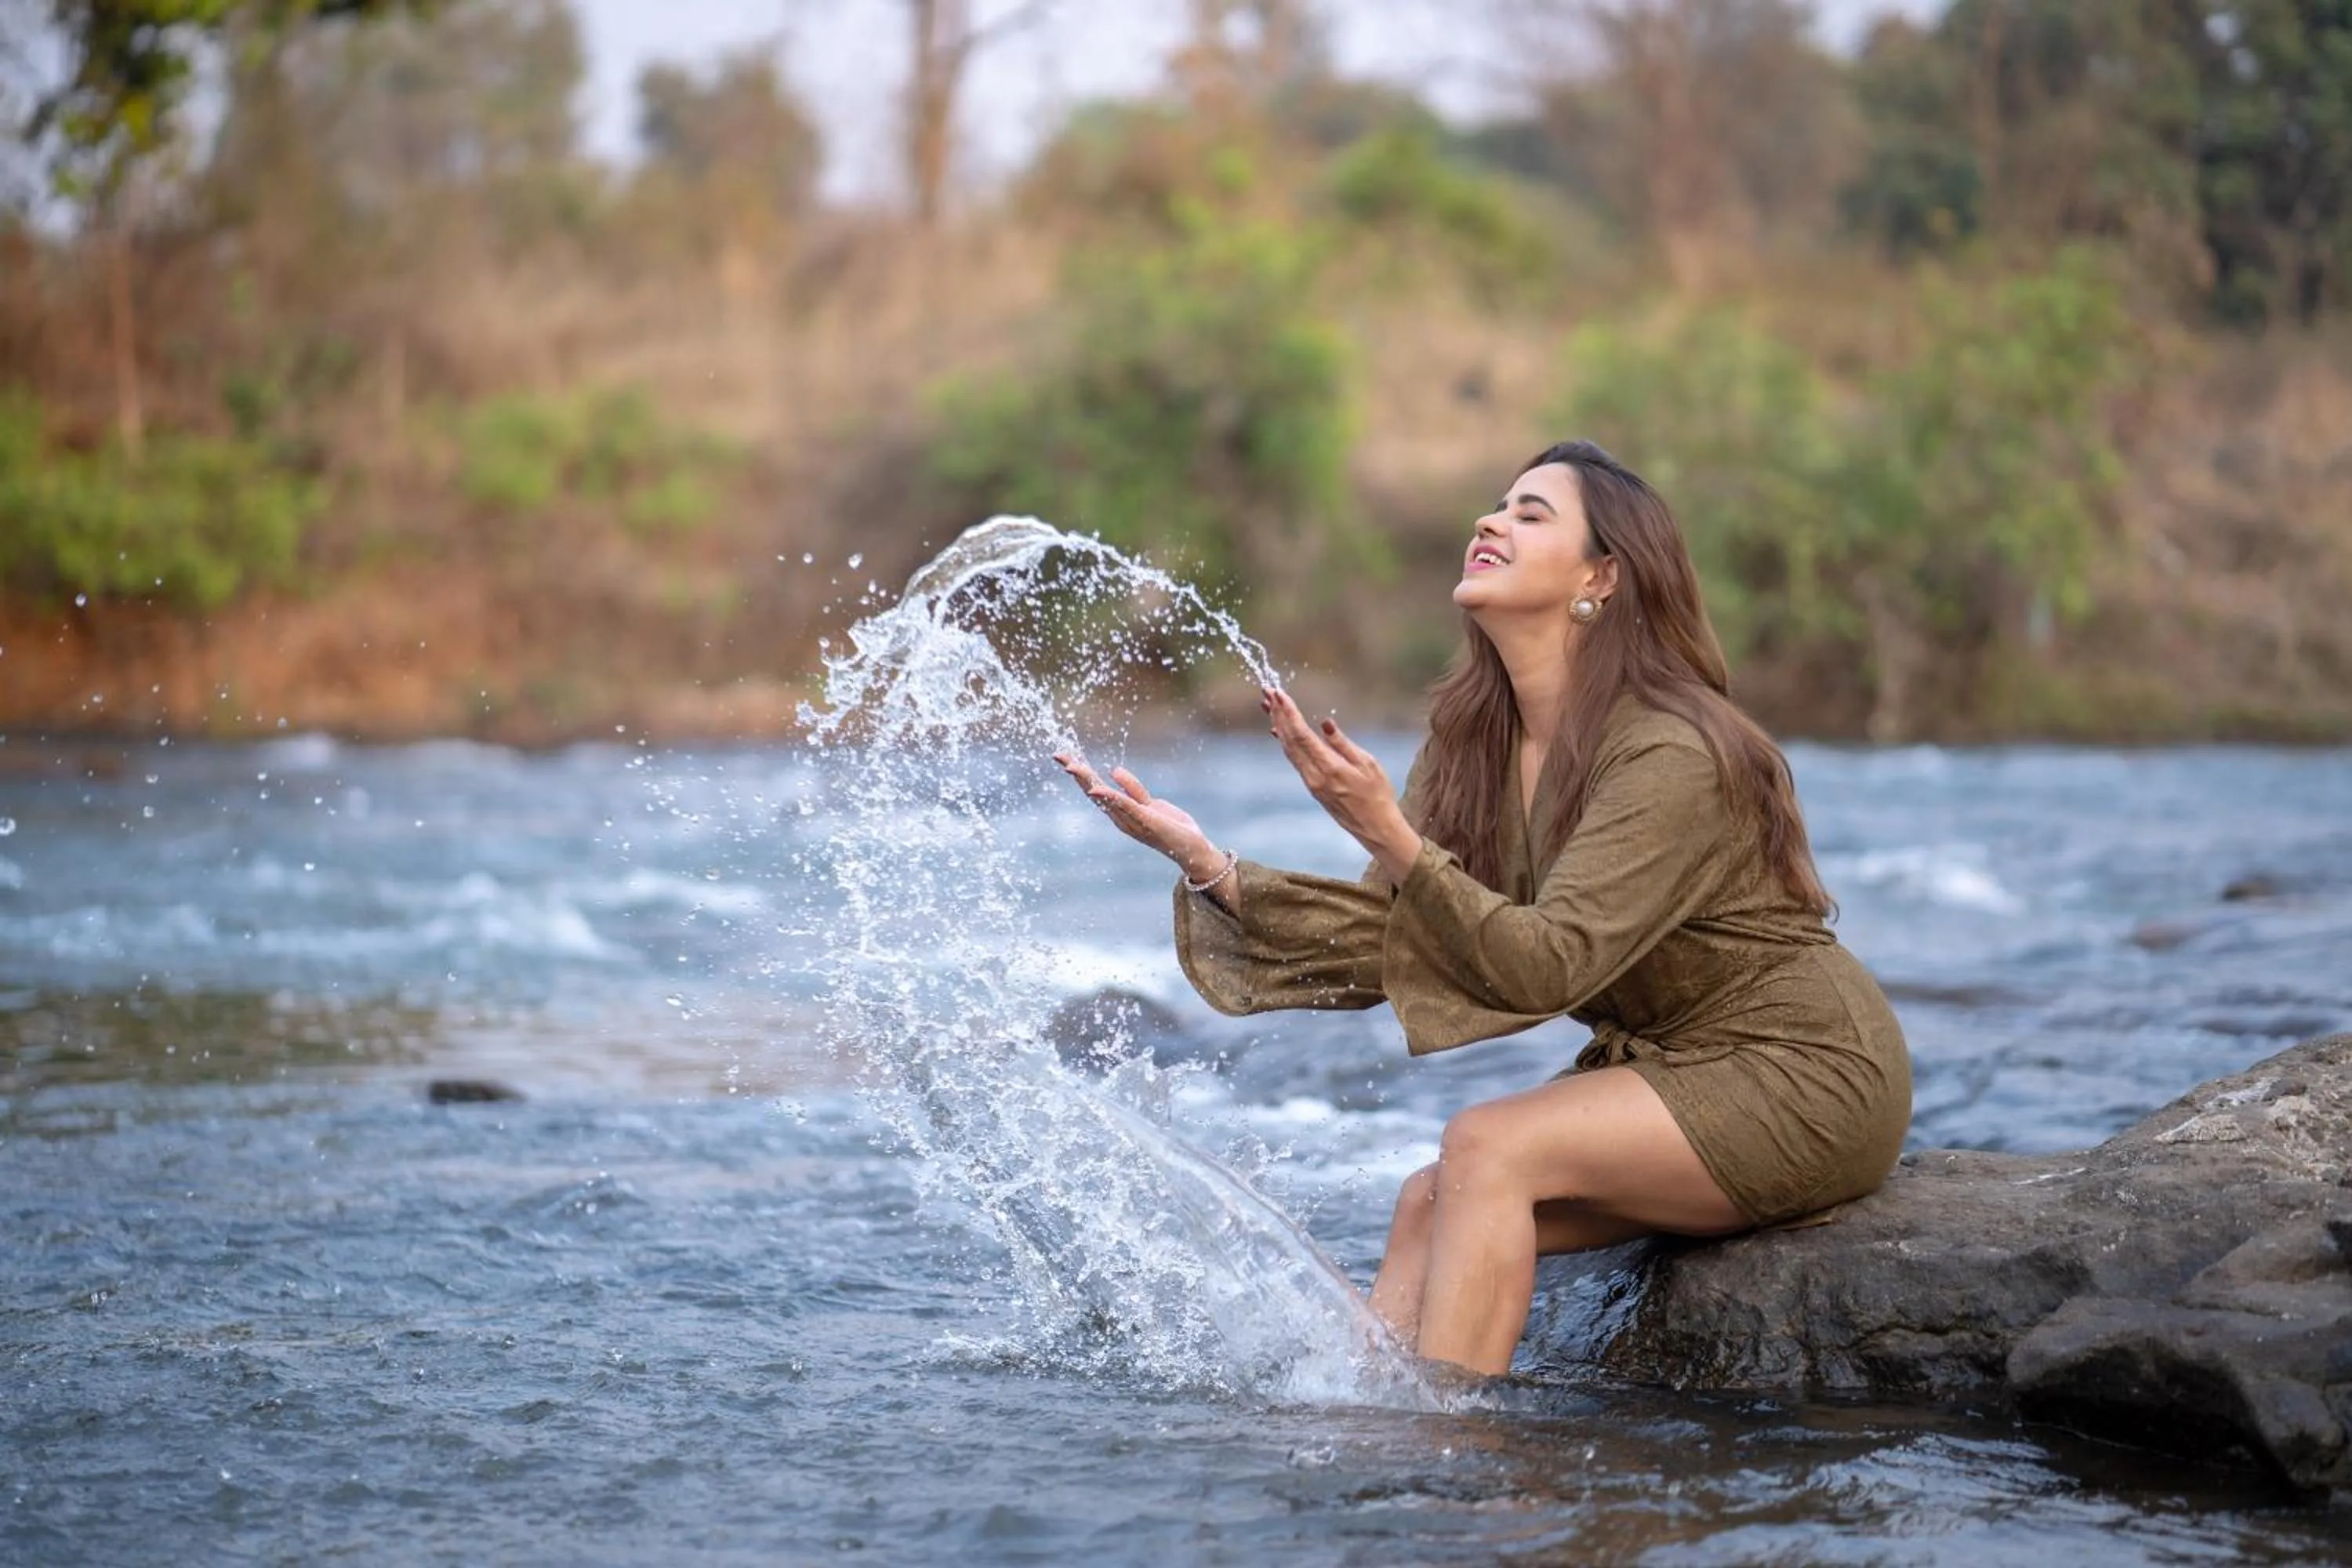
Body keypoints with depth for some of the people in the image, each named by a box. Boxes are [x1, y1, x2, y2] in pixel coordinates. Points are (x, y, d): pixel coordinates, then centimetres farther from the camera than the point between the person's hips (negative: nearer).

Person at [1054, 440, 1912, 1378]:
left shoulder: (1673, 755, -22)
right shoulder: (1475, 741, 2)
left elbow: (1546, 967, -29)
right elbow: (1379, 942, -3)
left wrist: (1390, 836, -37)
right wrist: (1203, 861, -14)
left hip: (1801, 1076, -8)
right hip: (1667, 1069, 8)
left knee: (1486, 1149, -22)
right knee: (1431, 1200, -9)